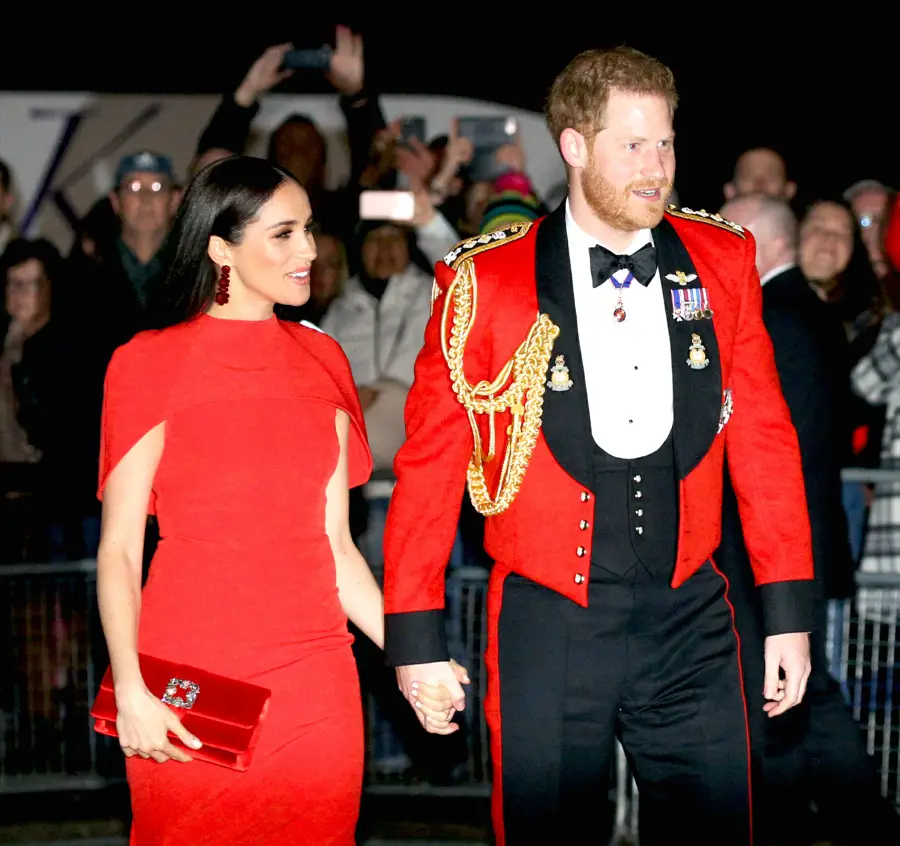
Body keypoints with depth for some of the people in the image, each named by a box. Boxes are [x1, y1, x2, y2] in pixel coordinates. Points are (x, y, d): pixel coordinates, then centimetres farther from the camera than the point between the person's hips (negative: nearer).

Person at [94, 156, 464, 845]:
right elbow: (119, 549, -5)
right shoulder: (150, 363, -2)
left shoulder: (321, 360, 11)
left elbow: (334, 542, 11)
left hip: (314, 679, 4)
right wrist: (130, 691, -16)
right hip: (189, 680, -3)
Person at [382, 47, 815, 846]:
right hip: (548, 627, -2)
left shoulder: (722, 260, 2)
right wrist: (415, 637, -1)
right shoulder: (485, 280, -6)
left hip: (690, 622, 2)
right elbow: (430, 463, -1)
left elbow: (762, 435, 6)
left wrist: (788, 609, 4)